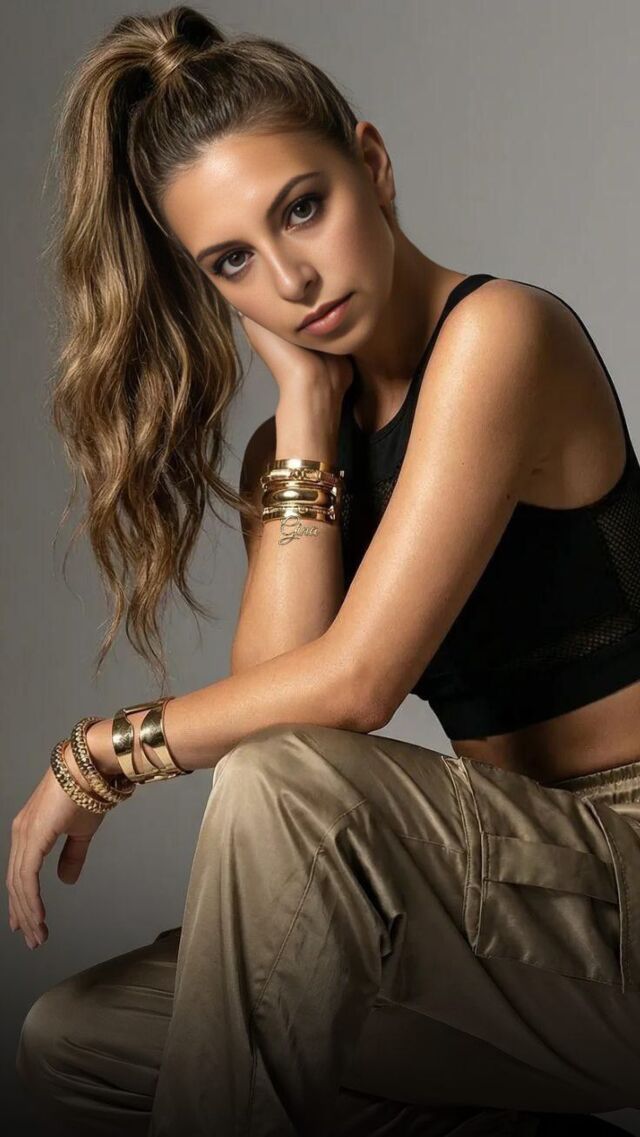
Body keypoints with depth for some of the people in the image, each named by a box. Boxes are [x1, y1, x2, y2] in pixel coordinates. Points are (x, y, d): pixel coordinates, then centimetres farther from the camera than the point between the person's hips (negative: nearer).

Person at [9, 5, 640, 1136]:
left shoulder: (499, 333, -14)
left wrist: (96, 755, -10)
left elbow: (352, 681, -21)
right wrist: (306, 404, -7)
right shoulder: (306, 428, 9)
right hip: (511, 891, 8)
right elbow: (279, 674, -8)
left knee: (281, 782, -33)